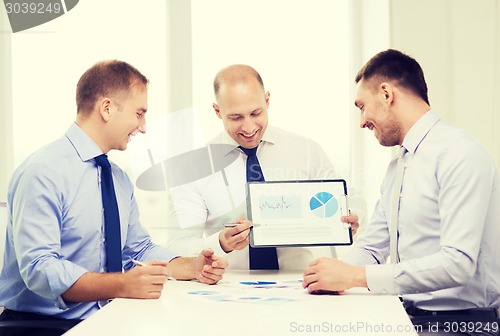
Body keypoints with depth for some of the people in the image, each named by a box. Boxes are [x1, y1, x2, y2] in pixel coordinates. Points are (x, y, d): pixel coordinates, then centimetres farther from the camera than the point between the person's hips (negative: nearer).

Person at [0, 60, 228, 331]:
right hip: (41, 320, -7)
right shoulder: (42, 173, -14)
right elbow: (39, 269, -22)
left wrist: (193, 267, 1)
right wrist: (121, 285, -33)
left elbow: (139, 248, 19)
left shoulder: (120, 179, 13)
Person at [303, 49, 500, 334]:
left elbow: (458, 263, -23)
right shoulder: (397, 167, 15)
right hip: (406, 313, 7)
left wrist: (355, 275, -22)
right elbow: (372, 247, 17)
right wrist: (337, 273, -6)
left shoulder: (460, 154, -13)